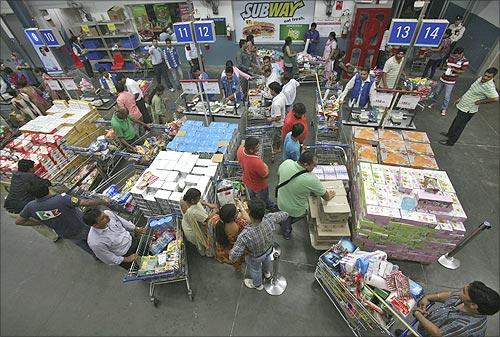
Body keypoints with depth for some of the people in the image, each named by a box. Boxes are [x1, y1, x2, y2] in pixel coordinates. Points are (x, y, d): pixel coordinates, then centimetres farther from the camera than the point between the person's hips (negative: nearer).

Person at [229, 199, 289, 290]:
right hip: (269, 249, 4)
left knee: (255, 270, 32)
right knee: (266, 259, 39)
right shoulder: (269, 218, -37)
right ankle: (267, 272, 73)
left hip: (256, 257, -4)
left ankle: (257, 285, 64)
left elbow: (233, 256, -41)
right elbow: (285, 215, -17)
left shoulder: (245, 235, -48)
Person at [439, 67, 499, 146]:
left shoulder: (489, 87, -25)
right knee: (456, 121, 25)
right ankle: (450, 134, 45)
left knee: (458, 125, 2)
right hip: (463, 105, 9)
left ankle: (450, 142, 14)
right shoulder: (480, 79, 1)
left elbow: (495, 98, -33)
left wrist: (480, 101, -22)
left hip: (468, 110, -9)